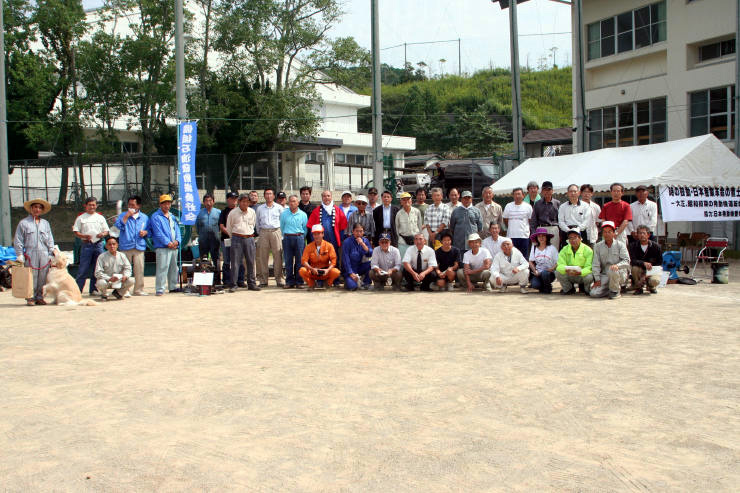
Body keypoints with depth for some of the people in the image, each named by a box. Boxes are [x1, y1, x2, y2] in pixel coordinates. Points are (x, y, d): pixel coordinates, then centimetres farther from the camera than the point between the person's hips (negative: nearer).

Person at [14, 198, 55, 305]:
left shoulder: (45, 223, 17)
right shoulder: (23, 223, 6)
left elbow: (50, 240, 18)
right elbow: (18, 241, 5)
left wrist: (51, 253, 10)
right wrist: (20, 254, -2)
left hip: (44, 255, 3)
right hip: (30, 255, -3)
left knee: (42, 277, 2)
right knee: (31, 277, -5)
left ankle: (39, 297, 11)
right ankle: (30, 298, 1)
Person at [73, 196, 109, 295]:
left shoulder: (100, 217, 14)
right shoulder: (81, 217, 6)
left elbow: (106, 230, 14)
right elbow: (75, 231, 2)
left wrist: (103, 234, -9)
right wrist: (84, 236, -17)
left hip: (98, 244, 3)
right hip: (86, 245, -3)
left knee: (97, 268, 5)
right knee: (83, 269, -7)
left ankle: (94, 289, 12)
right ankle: (77, 290, -3)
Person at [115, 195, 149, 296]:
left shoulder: (144, 217, 17)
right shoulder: (123, 215, 10)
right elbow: (118, 225, -7)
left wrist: (145, 232, 1)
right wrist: (127, 215, -12)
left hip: (139, 247, 2)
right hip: (125, 247, -2)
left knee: (139, 269, -1)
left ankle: (139, 289, 7)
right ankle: (125, 290, 2)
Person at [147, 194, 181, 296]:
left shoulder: (172, 217, 21)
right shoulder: (155, 217, -2)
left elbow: (177, 230, 16)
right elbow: (158, 233, -10)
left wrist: (177, 240, -3)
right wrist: (167, 242, -16)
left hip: (174, 247, 7)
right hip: (162, 247, -7)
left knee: (173, 268, 12)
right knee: (162, 268, -12)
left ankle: (173, 287, 22)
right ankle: (159, 289, -11)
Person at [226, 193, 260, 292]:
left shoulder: (252, 212, 8)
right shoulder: (233, 213, 0)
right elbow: (229, 228, 9)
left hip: (249, 239, 3)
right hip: (237, 239, -3)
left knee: (251, 262, 5)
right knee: (235, 263, -4)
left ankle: (252, 283, 14)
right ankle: (233, 285, 0)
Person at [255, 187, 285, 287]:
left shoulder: (279, 207, 8)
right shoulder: (260, 208, 13)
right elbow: (257, 222, 18)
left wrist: (282, 234, 3)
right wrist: (259, 233, 11)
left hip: (276, 232, -2)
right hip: (263, 232, 2)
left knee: (278, 256, -5)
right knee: (262, 257, 0)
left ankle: (279, 279, -1)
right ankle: (263, 280, 5)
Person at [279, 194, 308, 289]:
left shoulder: (303, 214, 6)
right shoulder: (284, 214, 9)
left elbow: (305, 228, 11)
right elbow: (282, 227, 14)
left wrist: (301, 237, 10)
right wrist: (285, 236, 14)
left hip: (299, 238, -1)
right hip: (287, 238, 1)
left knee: (299, 261, -1)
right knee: (288, 261, 1)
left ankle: (299, 282, 4)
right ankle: (289, 282, 6)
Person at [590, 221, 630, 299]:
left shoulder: (620, 245, 3)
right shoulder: (598, 246, 10)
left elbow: (626, 260, -7)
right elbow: (595, 265, 5)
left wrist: (617, 265, -29)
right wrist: (597, 279, -4)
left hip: (620, 274, -3)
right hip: (605, 275, 3)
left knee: (612, 270, -40)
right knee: (594, 293, -18)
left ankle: (615, 290, -11)